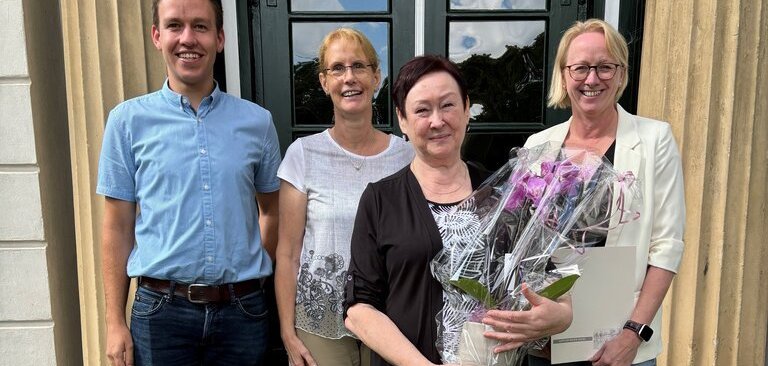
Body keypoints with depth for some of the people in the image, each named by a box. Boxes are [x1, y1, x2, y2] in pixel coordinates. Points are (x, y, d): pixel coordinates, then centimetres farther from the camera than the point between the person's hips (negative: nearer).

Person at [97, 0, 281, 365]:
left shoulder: (257, 121, 2)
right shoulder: (128, 120, -1)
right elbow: (118, 228, 1)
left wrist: (253, 273, 4)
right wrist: (115, 323, 0)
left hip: (242, 309, 1)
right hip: (161, 308, -1)